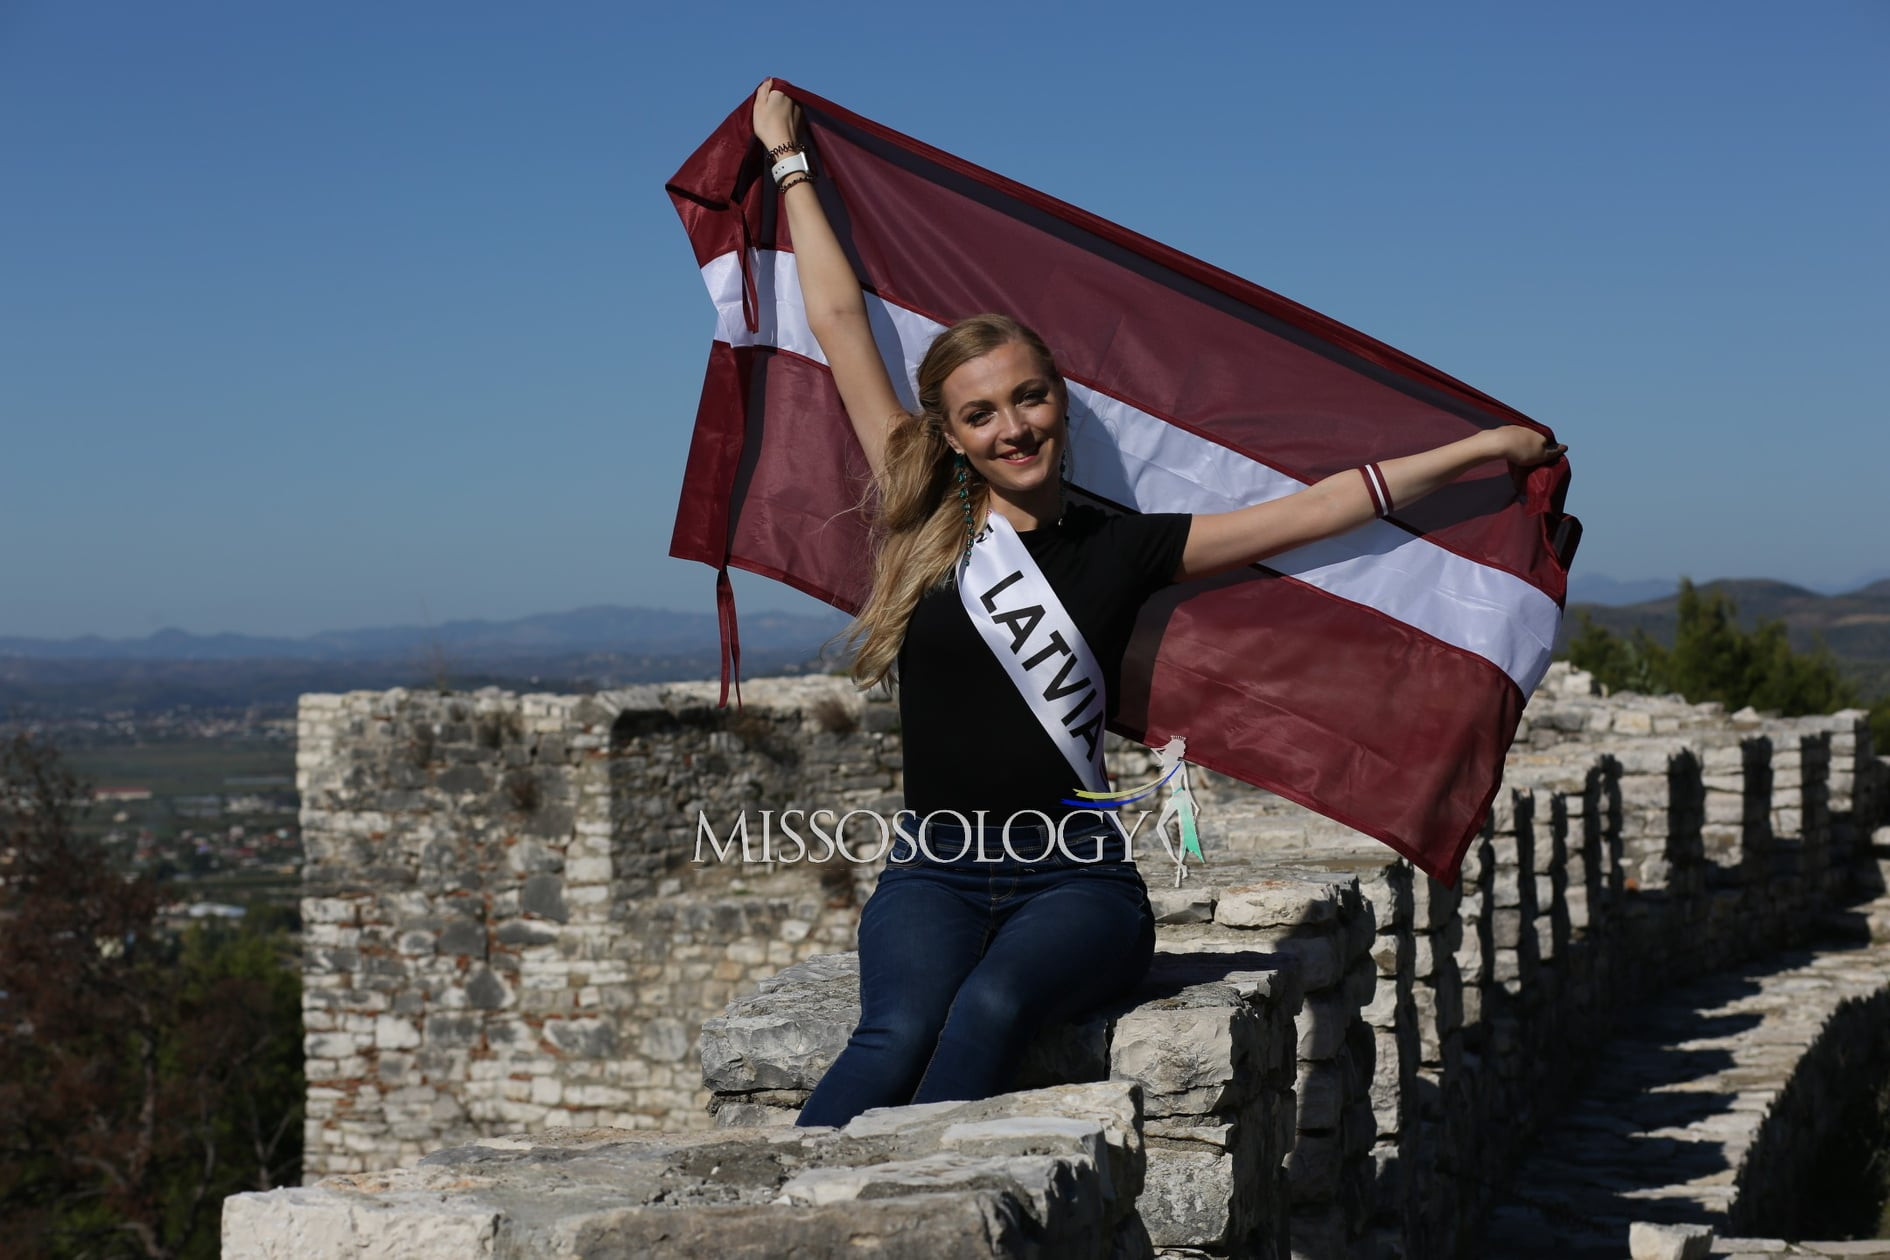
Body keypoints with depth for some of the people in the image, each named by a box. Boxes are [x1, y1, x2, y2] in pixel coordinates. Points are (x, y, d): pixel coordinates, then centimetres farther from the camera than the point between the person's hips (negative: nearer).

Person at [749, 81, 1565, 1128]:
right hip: (935, 878, 1)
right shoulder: (921, 527, 8)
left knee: (992, 1005, -34)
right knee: (899, 1033, -31)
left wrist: (1482, 448, 9)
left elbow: (1312, 510, 9)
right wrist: (791, 163, 21)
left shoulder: (1120, 549, 7)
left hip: (1077, 883, -1)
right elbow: (841, 324, 14)